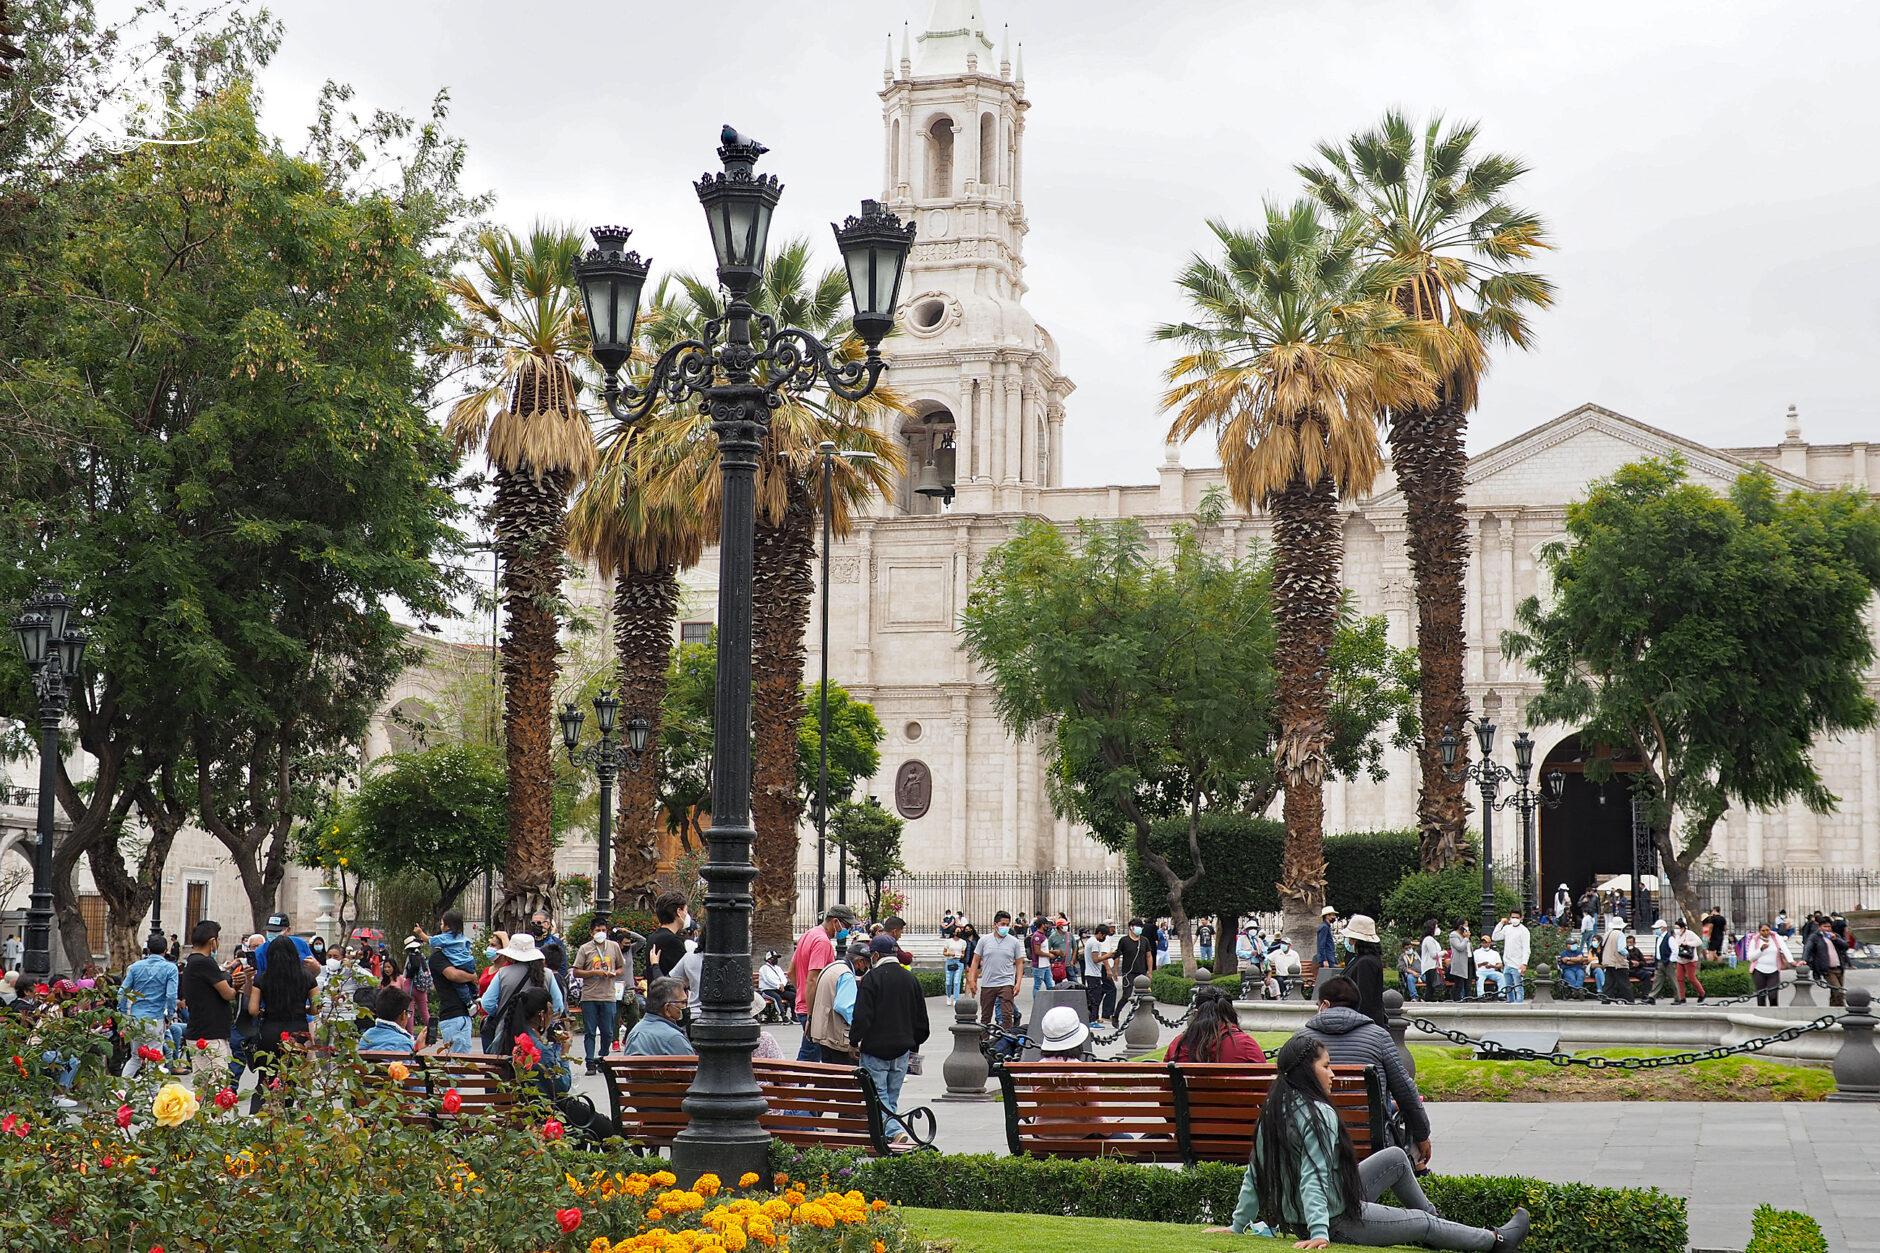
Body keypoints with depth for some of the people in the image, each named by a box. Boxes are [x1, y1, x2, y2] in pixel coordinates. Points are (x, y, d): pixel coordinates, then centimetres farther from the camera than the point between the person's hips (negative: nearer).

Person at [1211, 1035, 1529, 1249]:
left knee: (1396, 1157, 19)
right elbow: (1313, 1179, -32)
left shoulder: (1274, 1110, 3)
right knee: (1425, 1224, 10)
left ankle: (1433, 1217, 36)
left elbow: (1253, 1173, 5)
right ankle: (1496, 1239, 28)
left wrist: (1238, 1225, 9)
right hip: (1336, 1222, -9)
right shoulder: (1318, 1115, -24)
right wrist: (1319, 1234, -39)